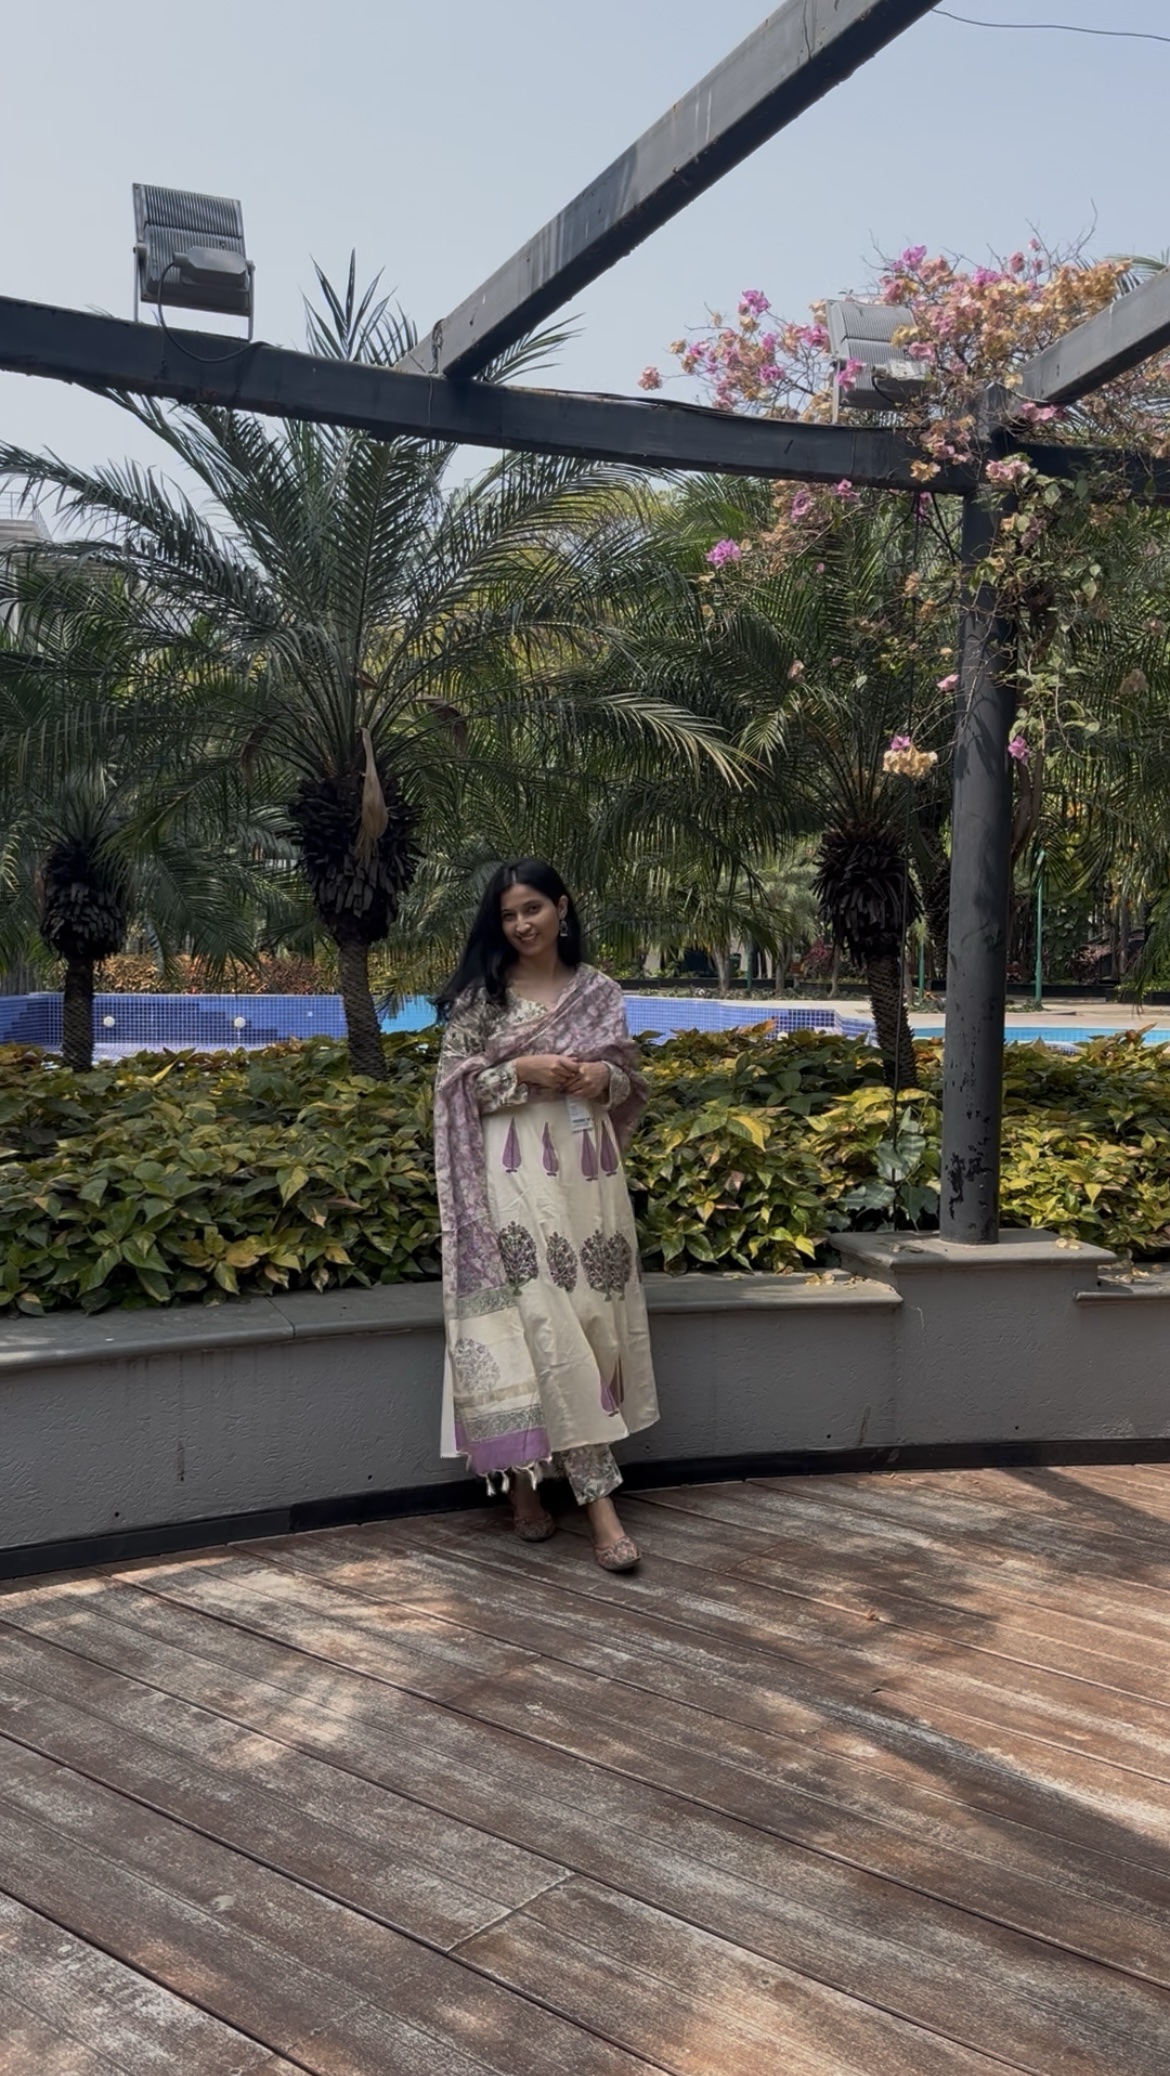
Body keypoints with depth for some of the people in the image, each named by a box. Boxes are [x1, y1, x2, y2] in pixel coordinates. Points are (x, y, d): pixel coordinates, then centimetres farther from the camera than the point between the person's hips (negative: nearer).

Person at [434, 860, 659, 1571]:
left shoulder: (599, 993, 9)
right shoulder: (478, 996, 2)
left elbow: (634, 1083, 14)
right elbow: (456, 1086, -2)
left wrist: (604, 1077, -7)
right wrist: (523, 1071, -15)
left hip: (586, 1173, 4)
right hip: (515, 1175, -3)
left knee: (590, 1319, 1)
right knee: (538, 1322, -10)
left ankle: (526, 1476, 15)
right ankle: (597, 1495, -6)